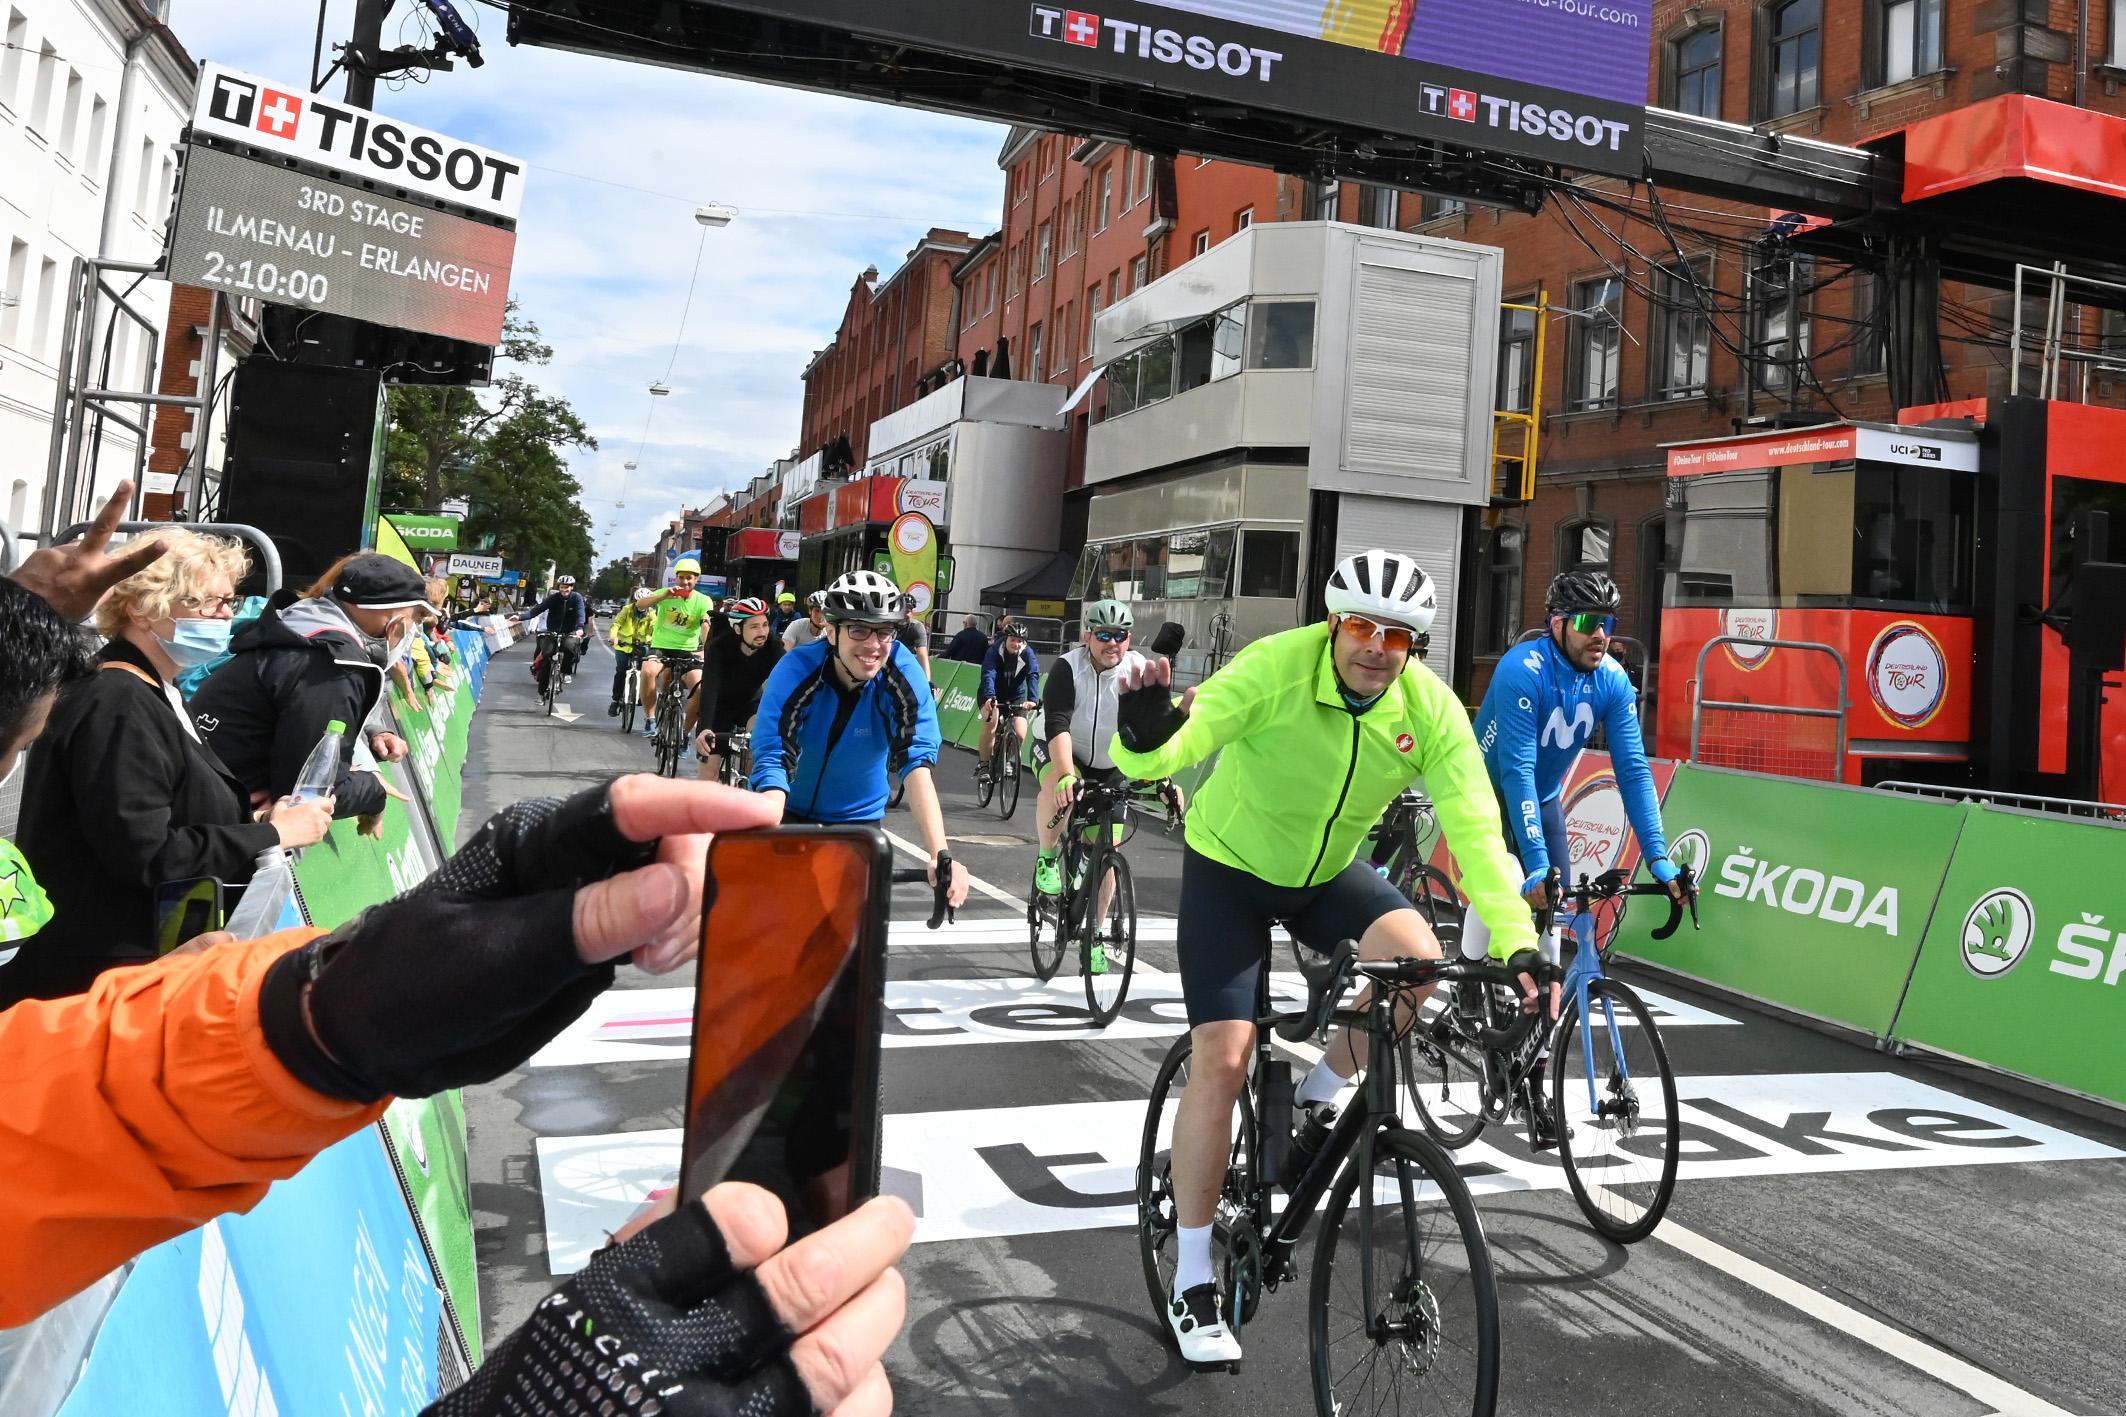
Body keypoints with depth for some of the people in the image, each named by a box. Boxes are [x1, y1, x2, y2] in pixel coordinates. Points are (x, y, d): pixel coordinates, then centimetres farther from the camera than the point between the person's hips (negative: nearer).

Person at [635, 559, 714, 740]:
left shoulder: (703, 601, -2)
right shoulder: (666, 593, -1)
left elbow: (707, 625, -18)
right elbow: (640, 604, -17)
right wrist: (664, 596, -32)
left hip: (687, 651, 0)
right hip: (661, 647, 0)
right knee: (647, 671, -33)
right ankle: (650, 719, -15)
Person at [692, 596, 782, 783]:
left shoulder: (773, 648, -27)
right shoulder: (720, 648, -32)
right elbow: (709, 689, -42)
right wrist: (704, 729, -57)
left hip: (751, 701, 2)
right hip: (720, 703, -2)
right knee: (710, 766, -5)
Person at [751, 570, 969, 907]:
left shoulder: (905, 676, -24)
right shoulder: (796, 670, -27)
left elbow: (917, 765, -32)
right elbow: (771, 762, -34)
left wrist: (940, 855, -44)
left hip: (857, 817, 1)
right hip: (789, 810, -1)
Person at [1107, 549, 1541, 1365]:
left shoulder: (1432, 710, -18)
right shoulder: (1276, 668, -28)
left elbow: (1474, 828, -21)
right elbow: (1169, 751, -35)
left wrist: (1516, 940, -31)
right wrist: (1146, 736, -59)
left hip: (1327, 874, 3)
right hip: (1229, 868, -3)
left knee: (1416, 956, -27)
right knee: (1222, 1060, -11)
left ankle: (1318, 1101, 3)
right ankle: (1192, 1282, 5)